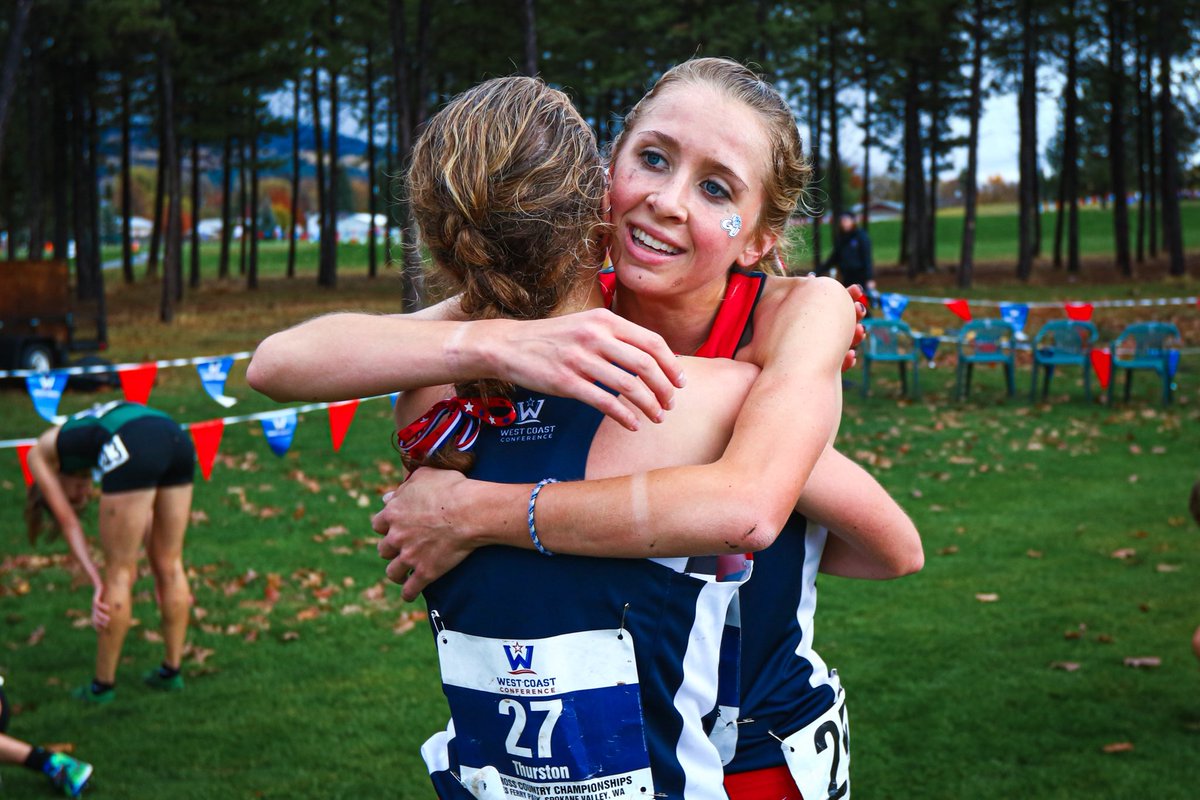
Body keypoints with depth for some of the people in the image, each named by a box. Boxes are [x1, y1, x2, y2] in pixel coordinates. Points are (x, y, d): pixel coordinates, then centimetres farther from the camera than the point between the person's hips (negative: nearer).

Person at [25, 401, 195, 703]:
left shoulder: (40, 454, 28)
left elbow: (68, 522, 20)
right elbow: (144, 512, 36)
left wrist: (97, 583, 18)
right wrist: (160, 577, 34)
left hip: (133, 451, -6)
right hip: (178, 438, 6)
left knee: (117, 572, 7)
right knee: (169, 563, 18)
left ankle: (104, 684, 19)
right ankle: (171, 670, 29)